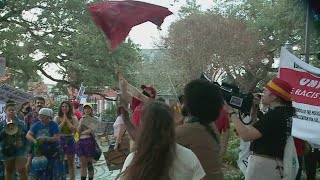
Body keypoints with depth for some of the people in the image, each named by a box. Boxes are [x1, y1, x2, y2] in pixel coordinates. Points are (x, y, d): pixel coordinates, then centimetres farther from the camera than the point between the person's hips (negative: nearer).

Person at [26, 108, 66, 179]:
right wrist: (34, 141, -23)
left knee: (54, 173, -2)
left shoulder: (54, 125, -9)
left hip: (53, 154, -4)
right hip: (39, 153, 4)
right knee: (39, 174, 5)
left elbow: (57, 138, -17)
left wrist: (45, 139, -29)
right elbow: (28, 135, -3)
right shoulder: (37, 124, 3)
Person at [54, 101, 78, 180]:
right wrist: (63, 121, -11)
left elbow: (74, 130, -10)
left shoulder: (73, 118, 4)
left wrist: (67, 121, -10)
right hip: (60, 140, -1)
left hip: (70, 140, 1)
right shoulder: (57, 118, 3)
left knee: (71, 162, 7)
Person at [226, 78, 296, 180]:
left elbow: (246, 135, -24)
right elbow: (255, 129, 17)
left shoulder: (275, 115, -19)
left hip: (264, 164, -10)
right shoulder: (286, 113, 11)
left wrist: (230, 112, -16)